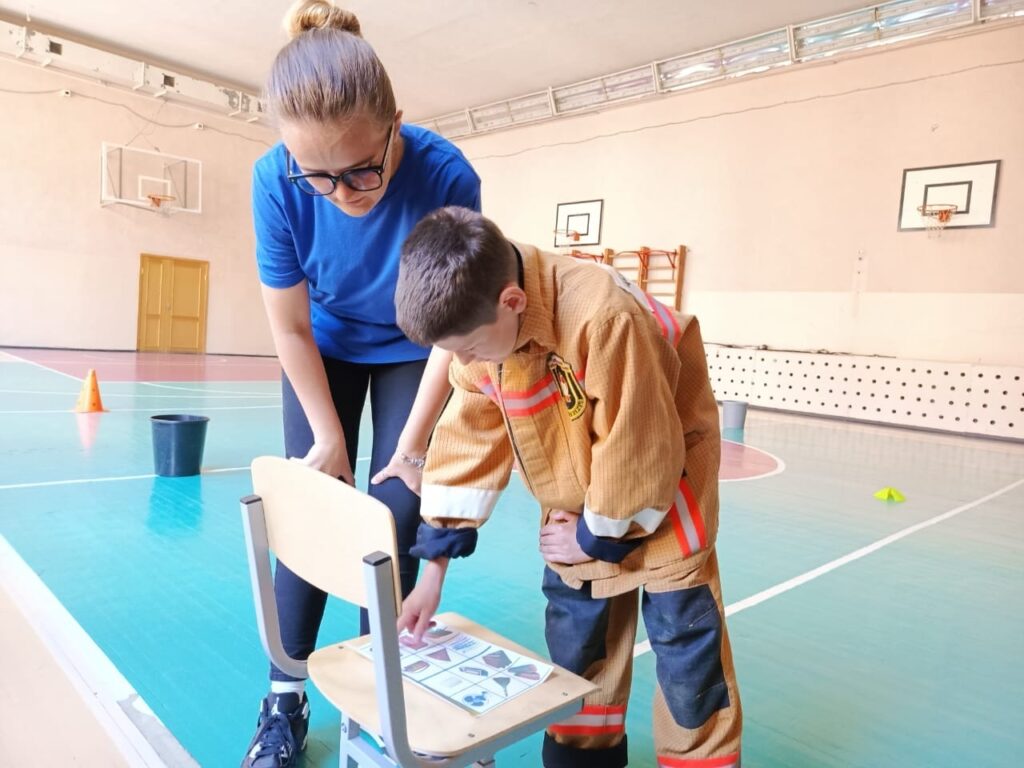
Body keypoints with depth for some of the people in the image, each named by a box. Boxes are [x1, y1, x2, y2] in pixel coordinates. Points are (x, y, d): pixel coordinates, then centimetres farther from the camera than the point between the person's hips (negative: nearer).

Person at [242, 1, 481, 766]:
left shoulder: (447, 177, -33)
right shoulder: (276, 180, -28)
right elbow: (291, 326, -17)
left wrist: (414, 444, -18)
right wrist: (329, 437, -13)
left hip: (413, 354, -1)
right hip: (326, 351, 1)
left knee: (395, 519, -4)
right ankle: (284, 701, 16)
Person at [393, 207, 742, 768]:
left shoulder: (604, 316, -38)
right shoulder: (480, 328, -15)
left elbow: (638, 452, -28)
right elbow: (467, 446, -7)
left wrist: (600, 533, -13)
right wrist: (434, 569, -5)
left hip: (663, 484, -5)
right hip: (576, 503, 6)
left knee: (684, 642, 3)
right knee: (573, 639, 11)